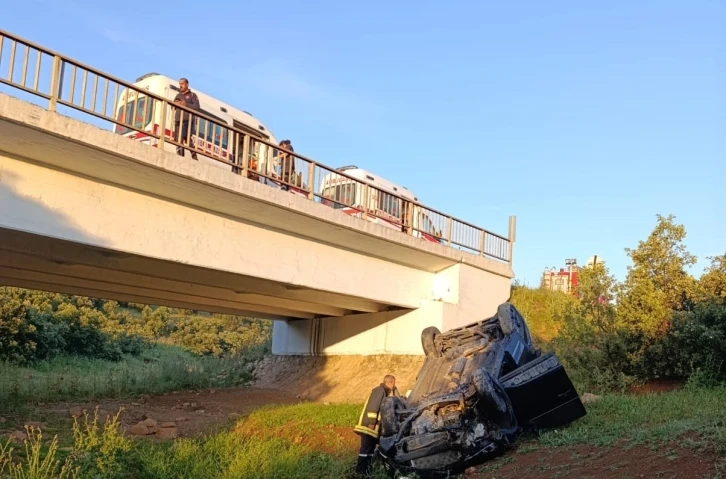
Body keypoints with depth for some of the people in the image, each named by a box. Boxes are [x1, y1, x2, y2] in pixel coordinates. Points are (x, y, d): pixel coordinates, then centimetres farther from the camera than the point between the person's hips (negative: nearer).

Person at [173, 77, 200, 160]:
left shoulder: (192, 95, 11)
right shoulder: (178, 95, 26)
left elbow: (197, 107, -2)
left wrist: (186, 105, -12)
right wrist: (175, 103, 0)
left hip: (188, 120, -5)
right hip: (178, 120, 5)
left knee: (187, 139, -18)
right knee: (178, 139, -3)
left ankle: (194, 156, -18)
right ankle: (179, 156, -5)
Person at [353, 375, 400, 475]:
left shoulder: (384, 392, 20)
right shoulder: (380, 390, -10)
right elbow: (373, 406, -20)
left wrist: (394, 392, 16)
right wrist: (372, 421, -23)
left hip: (373, 426, 10)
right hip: (368, 425, -10)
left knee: (371, 447, 11)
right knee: (366, 447, -9)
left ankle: (367, 469, 15)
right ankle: (360, 470, -8)